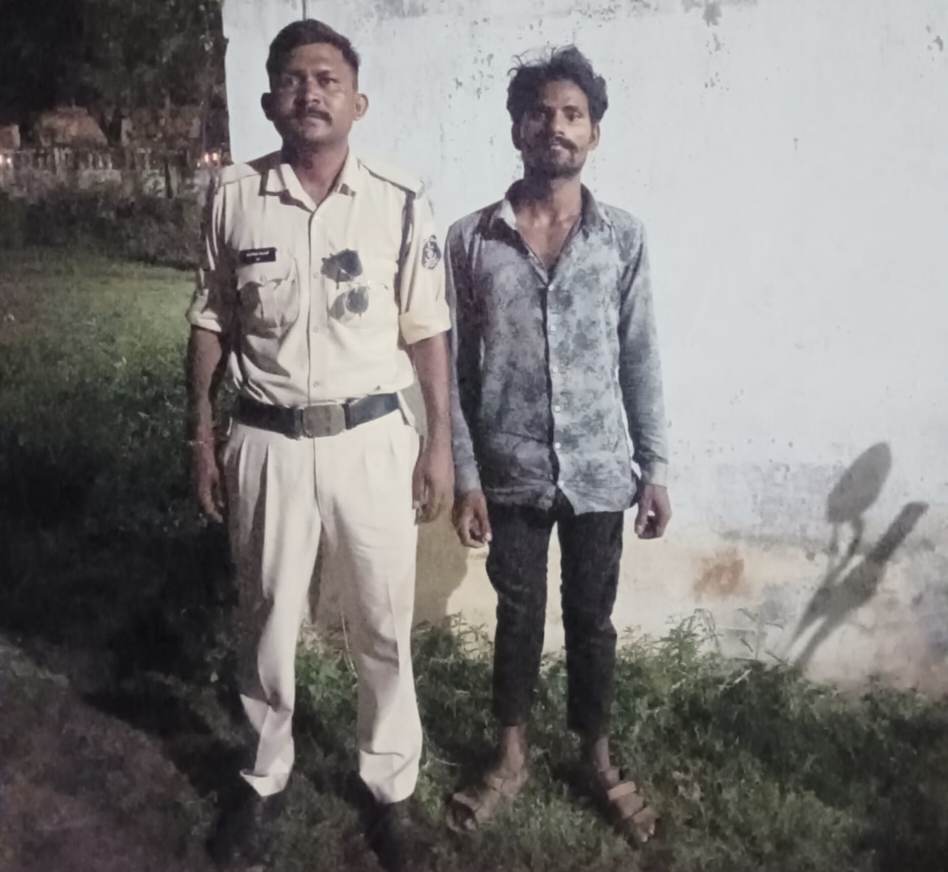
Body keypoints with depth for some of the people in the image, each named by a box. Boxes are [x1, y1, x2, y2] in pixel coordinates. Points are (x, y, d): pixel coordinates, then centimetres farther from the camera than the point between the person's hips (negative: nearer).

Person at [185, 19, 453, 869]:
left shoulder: (401, 203, -4)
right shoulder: (234, 198, -1)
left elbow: (428, 330, 0)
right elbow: (212, 323, 6)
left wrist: (441, 441, -1)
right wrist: (202, 437, 5)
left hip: (372, 439, -1)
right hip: (268, 443, 1)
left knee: (383, 626, 10)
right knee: (267, 622, 14)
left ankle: (389, 782, 31)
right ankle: (265, 777, 36)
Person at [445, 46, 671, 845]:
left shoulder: (624, 238, -2)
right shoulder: (471, 241, -4)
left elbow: (640, 360, 2)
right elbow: (456, 369, -2)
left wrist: (654, 466, 0)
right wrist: (465, 476, -5)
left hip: (598, 472, 0)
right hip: (511, 474, 0)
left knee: (592, 620, 14)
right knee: (518, 616, 15)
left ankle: (598, 758, 35)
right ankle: (512, 758, 35)